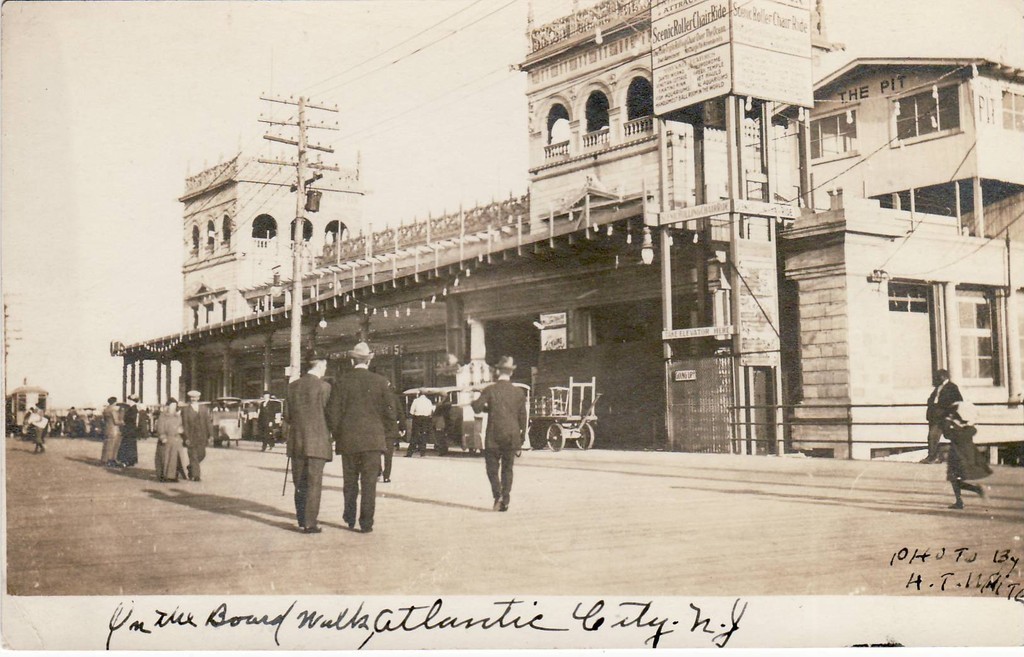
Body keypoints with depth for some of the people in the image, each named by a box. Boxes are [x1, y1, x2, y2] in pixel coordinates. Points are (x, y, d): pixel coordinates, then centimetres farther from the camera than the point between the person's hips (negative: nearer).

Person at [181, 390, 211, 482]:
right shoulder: (185, 410, 0)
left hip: (201, 436, 2)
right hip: (191, 436, -2)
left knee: (202, 454, 3)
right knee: (193, 456, 5)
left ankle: (191, 467, 19)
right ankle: (196, 475, 10)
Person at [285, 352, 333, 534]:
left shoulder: (293, 386, 5)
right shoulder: (324, 386, -9)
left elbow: (287, 416, 6)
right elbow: (329, 414, -6)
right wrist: (329, 430, 13)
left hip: (296, 442, 5)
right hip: (317, 441, -4)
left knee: (300, 483, 13)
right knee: (314, 484, 0)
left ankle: (301, 521, 17)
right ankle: (310, 523, -1)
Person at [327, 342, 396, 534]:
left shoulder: (341, 383, -2)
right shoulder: (380, 382, -3)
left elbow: (333, 413, -3)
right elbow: (390, 412, -3)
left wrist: (338, 435, 11)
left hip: (348, 440, 1)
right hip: (373, 439, -1)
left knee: (350, 481, 16)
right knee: (369, 482, 2)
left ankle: (350, 518, 25)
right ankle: (366, 523, 1)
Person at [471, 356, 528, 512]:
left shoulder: (490, 390, -7)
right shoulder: (519, 393, 2)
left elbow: (477, 407, -12)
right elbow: (523, 417, 6)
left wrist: (487, 408, 11)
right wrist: (522, 437, 15)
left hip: (494, 437, -3)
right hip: (512, 437, 3)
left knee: (492, 467, 7)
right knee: (507, 469, 13)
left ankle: (498, 495, -15)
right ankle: (505, 502, 10)